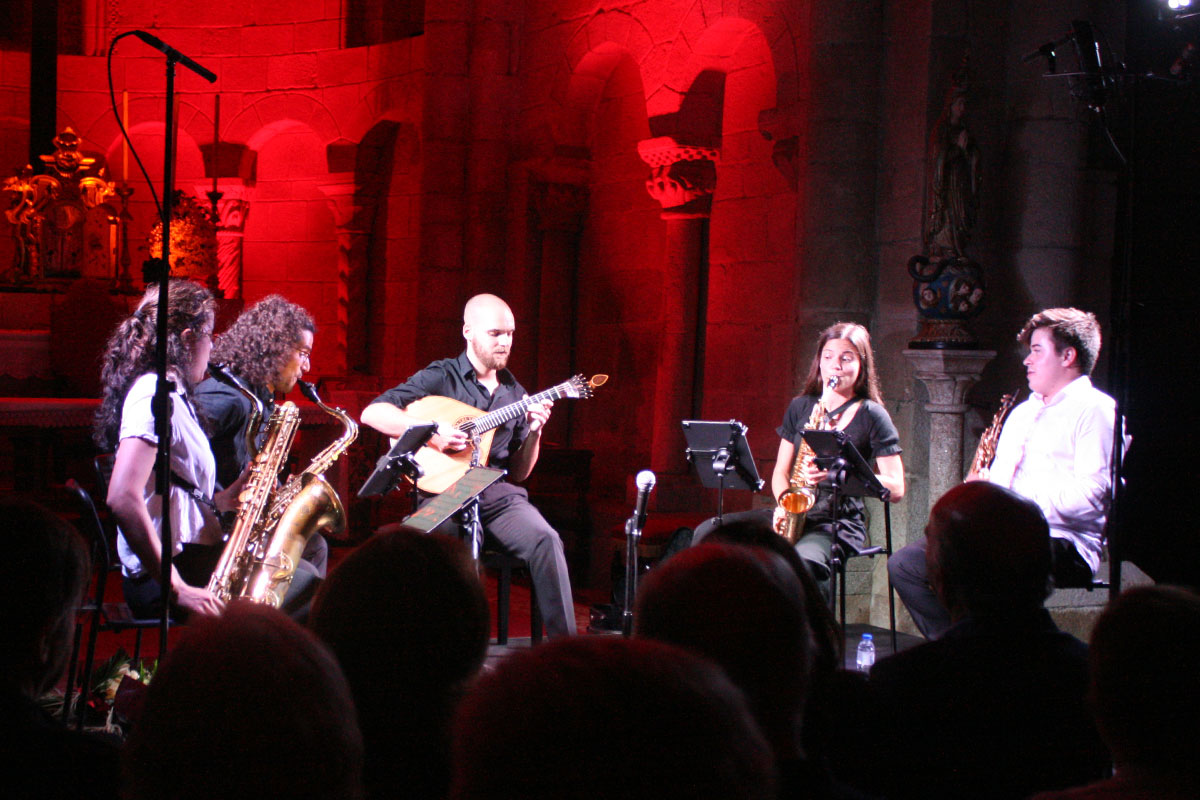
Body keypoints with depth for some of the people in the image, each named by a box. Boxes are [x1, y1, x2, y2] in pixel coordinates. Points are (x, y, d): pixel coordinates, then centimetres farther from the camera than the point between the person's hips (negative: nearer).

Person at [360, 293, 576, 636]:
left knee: (546, 541, -27)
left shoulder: (514, 393, 19)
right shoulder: (441, 377, 5)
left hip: (498, 494, 3)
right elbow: (373, 413, -5)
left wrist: (534, 433, 2)